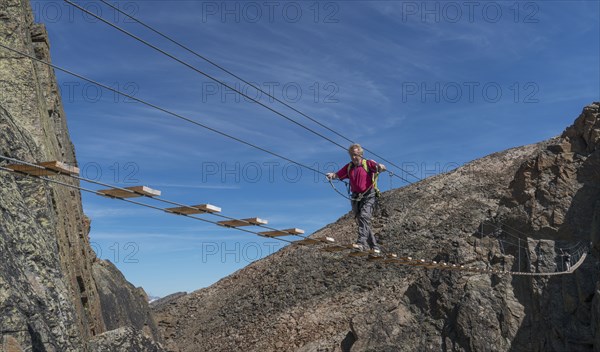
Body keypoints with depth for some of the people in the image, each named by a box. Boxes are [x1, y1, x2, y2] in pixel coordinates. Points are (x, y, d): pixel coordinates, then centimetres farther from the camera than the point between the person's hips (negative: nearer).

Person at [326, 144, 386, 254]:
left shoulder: (368, 163, -2)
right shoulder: (349, 167, 12)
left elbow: (382, 167, -12)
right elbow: (337, 175, 8)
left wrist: (380, 167, -36)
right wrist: (331, 175, -14)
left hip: (368, 196, -6)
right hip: (356, 197, 6)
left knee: (364, 216, -23)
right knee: (360, 220, 6)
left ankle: (361, 242, -32)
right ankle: (374, 246, 16)